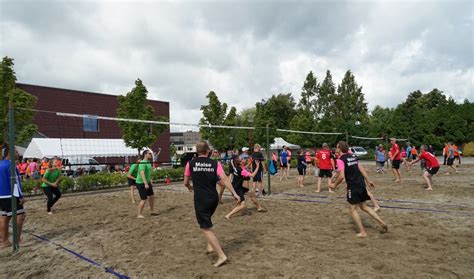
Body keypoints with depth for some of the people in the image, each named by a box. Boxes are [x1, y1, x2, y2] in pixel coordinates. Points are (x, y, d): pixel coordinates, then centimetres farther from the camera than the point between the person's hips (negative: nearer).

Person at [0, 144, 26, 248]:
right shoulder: (10, 164, -16)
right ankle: (17, 238, -1)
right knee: (20, 215, -2)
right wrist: (20, 196, -18)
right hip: (11, 196, -9)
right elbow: (14, 181, -20)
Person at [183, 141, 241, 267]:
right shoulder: (215, 164, 0)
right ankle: (210, 246, 28)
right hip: (214, 198, 4)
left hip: (201, 200, -4)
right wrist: (234, 193, -10)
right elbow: (224, 179, -11)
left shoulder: (190, 164, -2)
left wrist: (190, 187, 29)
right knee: (206, 221, 29)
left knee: (206, 228, 2)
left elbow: (186, 182, 7)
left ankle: (221, 255, -3)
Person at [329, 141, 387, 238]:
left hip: (353, 186, -8)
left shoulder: (341, 160, -13)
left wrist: (334, 184, -5)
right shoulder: (353, 156, 11)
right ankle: (382, 223, 18)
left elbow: (341, 176, -20)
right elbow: (361, 169, 14)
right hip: (361, 184, 8)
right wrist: (368, 181, 21)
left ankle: (362, 232, 9)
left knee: (353, 209, 7)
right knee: (364, 206, 21)